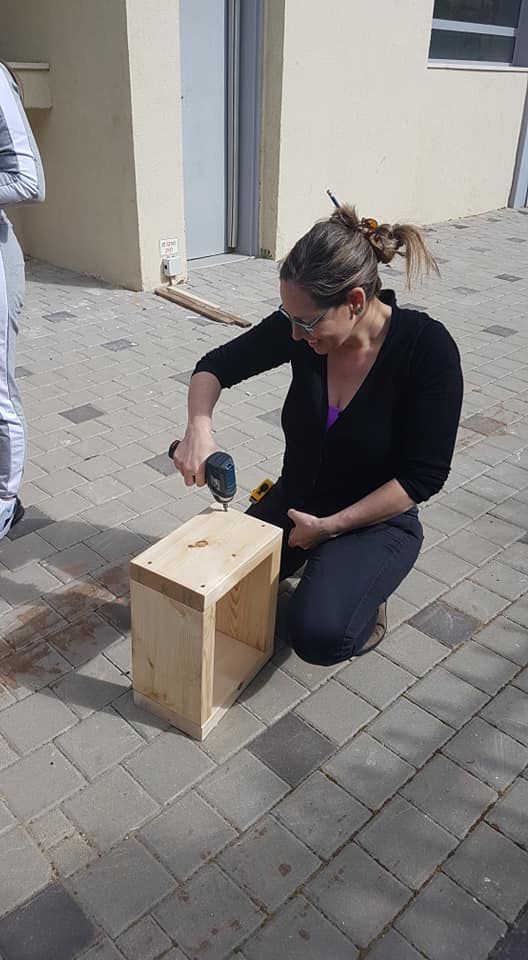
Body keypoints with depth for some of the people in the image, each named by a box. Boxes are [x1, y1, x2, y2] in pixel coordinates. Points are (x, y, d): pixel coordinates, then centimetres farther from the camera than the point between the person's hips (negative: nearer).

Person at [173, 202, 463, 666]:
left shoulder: (427, 348, -24)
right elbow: (216, 365, -2)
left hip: (374, 520, -4)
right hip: (294, 502, 5)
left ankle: (363, 590, 7)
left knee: (319, 634, -27)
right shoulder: (300, 326, -14)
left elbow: (424, 474, -19)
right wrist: (199, 428, -23)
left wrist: (330, 526, -19)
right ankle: (300, 558, 17)